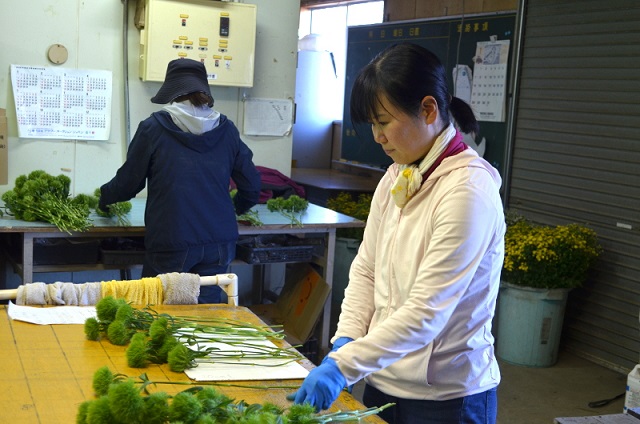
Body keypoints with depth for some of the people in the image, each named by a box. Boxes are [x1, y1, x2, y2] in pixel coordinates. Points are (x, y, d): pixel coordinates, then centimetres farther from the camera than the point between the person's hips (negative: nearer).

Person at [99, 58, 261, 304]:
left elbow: (129, 182, 5)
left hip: (171, 242, -3)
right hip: (219, 242, 3)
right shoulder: (226, 129, 5)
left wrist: (104, 197, 26)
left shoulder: (153, 127, -3)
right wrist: (238, 207, 33)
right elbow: (251, 185, 10)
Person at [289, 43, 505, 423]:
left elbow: (426, 313, -24)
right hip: (384, 382, 7)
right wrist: (345, 344, -6)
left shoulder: (469, 189, -20)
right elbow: (365, 269, 7)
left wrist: (343, 367, -26)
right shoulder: (396, 177, 4)